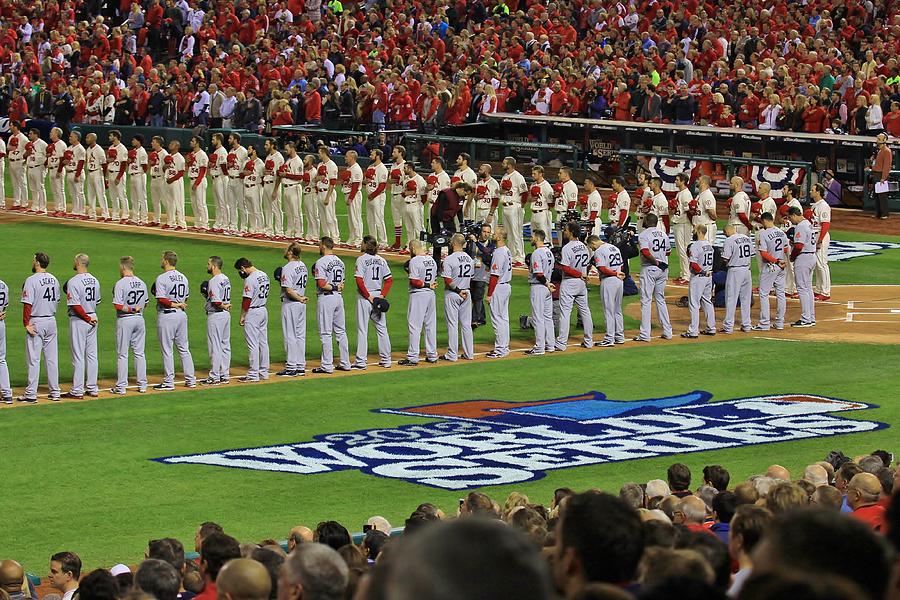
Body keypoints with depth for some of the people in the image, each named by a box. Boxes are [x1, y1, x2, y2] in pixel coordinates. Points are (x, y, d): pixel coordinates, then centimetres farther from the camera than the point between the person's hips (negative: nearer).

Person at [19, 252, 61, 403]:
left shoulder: (32, 280, -14)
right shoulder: (54, 280, 8)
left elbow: (28, 304, -17)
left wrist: (26, 323, -13)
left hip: (36, 322, -6)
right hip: (51, 321, 6)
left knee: (33, 359, -4)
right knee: (51, 358, 10)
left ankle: (31, 394, -4)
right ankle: (54, 392, 13)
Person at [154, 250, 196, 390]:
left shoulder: (162, 278, -13)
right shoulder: (183, 277, 9)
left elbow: (161, 299, -20)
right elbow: (185, 297, 13)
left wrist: (173, 304, -8)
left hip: (166, 315, -7)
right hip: (182, 315, 7)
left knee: (167, 350, -1)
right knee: (184, 348, 13)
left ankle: (169, 382, 0)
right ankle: (190, 380, 13)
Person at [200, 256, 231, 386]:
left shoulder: (214, 281, -18)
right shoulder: (226, 279, 11)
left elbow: (216, 302, -25)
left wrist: (223, 306, -8)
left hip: (215, 315, -10)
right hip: (226, 314, 10)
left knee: (215, 347, -4)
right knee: (225, 345, 13)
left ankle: (214, 377, -1)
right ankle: (225, 375, 18)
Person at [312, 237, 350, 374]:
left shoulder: (321, 262, -13)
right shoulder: (339, 261, 12)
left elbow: (322, 284, -21)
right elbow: (341, 283, 13)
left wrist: (333, 288, -9)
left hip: (326, 297, -8)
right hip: (339, 297, 8)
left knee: (325, 333, -4)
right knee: (340, 331, 13)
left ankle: (327, 366, -4)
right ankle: (345, 363, 16)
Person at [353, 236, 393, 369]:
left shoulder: (361, 259, -9)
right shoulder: (381, 260, 7)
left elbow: (359, 280, -18)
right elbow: (389, 279, 6)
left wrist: (368, 296, -13)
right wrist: (382, 295, 2)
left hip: (365, 297, -5)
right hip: (378, 296, 5)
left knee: (362, 329, -2)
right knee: (381, 329, 11)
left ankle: (360, 362, -2)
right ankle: (386, 360, 14)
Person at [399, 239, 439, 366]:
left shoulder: (414, 261, -14)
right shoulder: (431, 260, 10)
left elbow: (414, 281, -19)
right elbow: (434, 278, 13)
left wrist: (426, 285, -11)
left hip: (418, 295, -7)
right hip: (431, 294, 7)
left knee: (415, 326, -4)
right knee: (431, 325, 13)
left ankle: (412, 358, -6)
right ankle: (432, 355, 18)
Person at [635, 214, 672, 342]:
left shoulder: (643, 235, -11)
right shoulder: (663, 234, 8)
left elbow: (645, 252, -25)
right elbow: (668, 251, 19)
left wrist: (656, 262, -17)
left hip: (649, 269, -6)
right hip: (663, 269, 6)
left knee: (646, 301, -2)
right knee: (660, 300, 16)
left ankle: (645, 334, -4)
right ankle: (667, 332, 16)